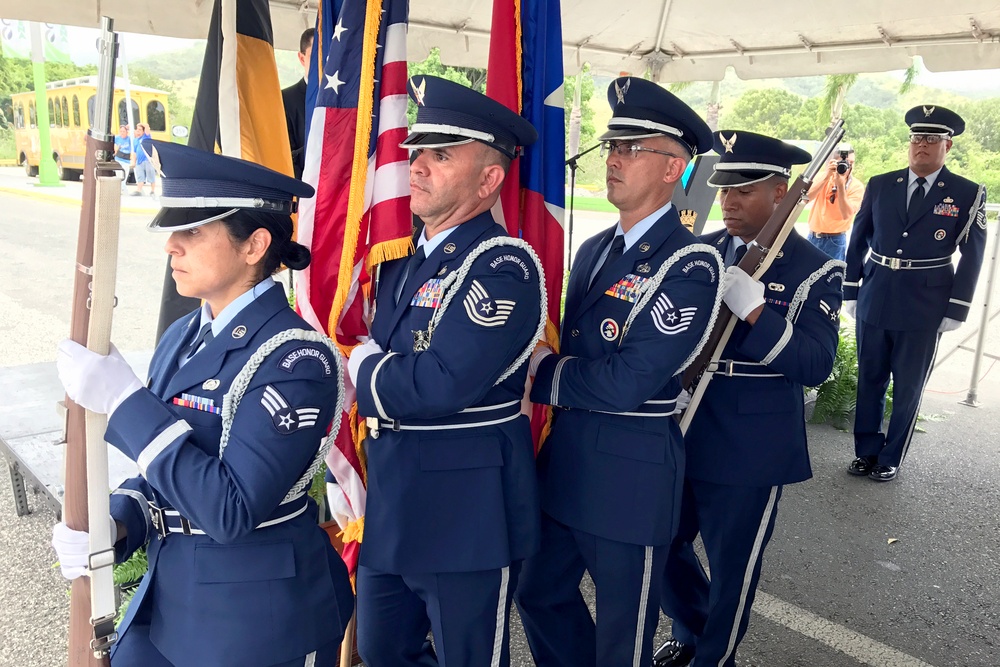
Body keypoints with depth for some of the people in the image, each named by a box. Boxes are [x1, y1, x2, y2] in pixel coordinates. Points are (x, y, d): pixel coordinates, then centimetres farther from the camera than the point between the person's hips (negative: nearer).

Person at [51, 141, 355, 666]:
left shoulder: (295, 358, -23)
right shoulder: (182, 339, 1)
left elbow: (230, 511, -28)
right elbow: (161, 469, 11)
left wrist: (124, 400, -26)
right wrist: (114, 527, -8)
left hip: (260, 620, -7)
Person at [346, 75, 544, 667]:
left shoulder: (504, 267, -19)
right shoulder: (402, 257, 8)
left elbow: (443, 384, -28)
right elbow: (372, 344, 16)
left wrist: (363, 368, -12)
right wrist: (374, 368, -6)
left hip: (467, 514, -8)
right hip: (389, 504, 8)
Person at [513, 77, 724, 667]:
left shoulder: (691, 264, -18)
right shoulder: (594, 249, 8)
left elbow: (627, 382, -24)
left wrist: (541, 373, -12)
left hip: (633, 472, -7)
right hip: (564, 458, 8)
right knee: (540, 596, 23)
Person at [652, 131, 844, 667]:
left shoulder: (815, 271, -9)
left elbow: (815, 366, -18)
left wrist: (754, 309, -29)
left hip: (750, 447, -4)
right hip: (680, 431, 5)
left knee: (732, 566, 12)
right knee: (661, 544, 18)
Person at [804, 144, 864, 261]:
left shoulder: (857, 186, -8)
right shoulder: (824, 177, 0)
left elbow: (846, 214, -20)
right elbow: (806, 198, -16)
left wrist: (841, 185, -26)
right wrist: (826, 177, -24)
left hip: (835, 240, -3)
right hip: (813, 237, 3)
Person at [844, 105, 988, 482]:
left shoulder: (968, 194, -2)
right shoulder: (879, 185, 4)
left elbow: (972, 256, -1)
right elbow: (858, 241, 8)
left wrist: (956, 311, -5)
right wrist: (850, 292, 5)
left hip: (925, 308, -2)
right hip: (874, 300, 2)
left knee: (908, 388, 8)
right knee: (869, 381, 12)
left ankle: (891, 460, 22)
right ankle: (866, 452, 26)